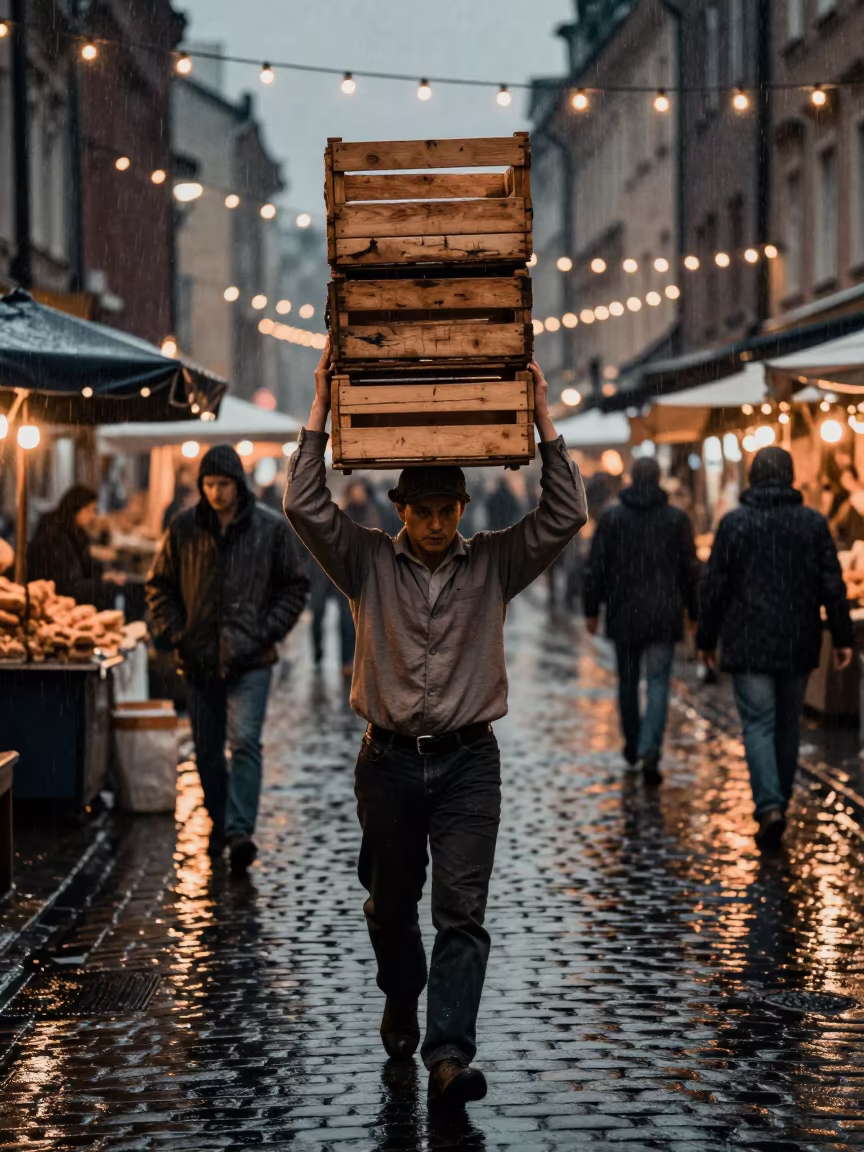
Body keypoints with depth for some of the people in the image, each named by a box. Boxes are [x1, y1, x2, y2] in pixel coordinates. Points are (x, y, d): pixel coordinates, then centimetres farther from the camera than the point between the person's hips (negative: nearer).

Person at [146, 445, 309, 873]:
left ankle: (240, 831, -21)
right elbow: (160, 585, 13)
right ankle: (218, 825, 25)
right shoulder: (183, 528, 4)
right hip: (199, 661, 3)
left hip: (250, 660, -3)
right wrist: (174, 633, 1)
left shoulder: (272, 528, 0)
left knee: (245, 743, -15)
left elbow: (294, 586, 7)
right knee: (207, 751, 10)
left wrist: (268, 632, -5)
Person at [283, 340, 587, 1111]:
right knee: (390, 904, 15)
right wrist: (321, 411, -12)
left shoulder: (494, 565, 3)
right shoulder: (369, 564, 2)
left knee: (462, 910, -11)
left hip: (467, 760, -1)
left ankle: (449, 1057, -17)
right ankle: (401, 1005, 43)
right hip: (389, 759, 1)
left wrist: (543, 419, -10)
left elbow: (565, 515, -7)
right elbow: (305, 505, -9)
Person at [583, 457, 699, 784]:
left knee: (627, 681, 17)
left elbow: (596, 568, -2)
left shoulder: (611, 518, -1)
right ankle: (650, 753, -16)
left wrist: (592, 610, 5)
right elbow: (690, 570, 1)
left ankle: (632, 745, 31)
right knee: (658, 684, -1)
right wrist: (693, 612, 10)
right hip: (664, 616, -1)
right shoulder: (677, 518, -1)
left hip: (623, 614, 1)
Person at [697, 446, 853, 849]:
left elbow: (715, 587, -3)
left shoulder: (733, 523, -5)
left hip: (749, 646, -2)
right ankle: (780, 801, 24)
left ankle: (769, 806, -21)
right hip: (798, 645, 3)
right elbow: (832, 585, -1)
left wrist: (707, 639, 6)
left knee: (758, 724, -4)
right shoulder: (814, 523, 0)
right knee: (788, 725, 15)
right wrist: (842, 637, 5)